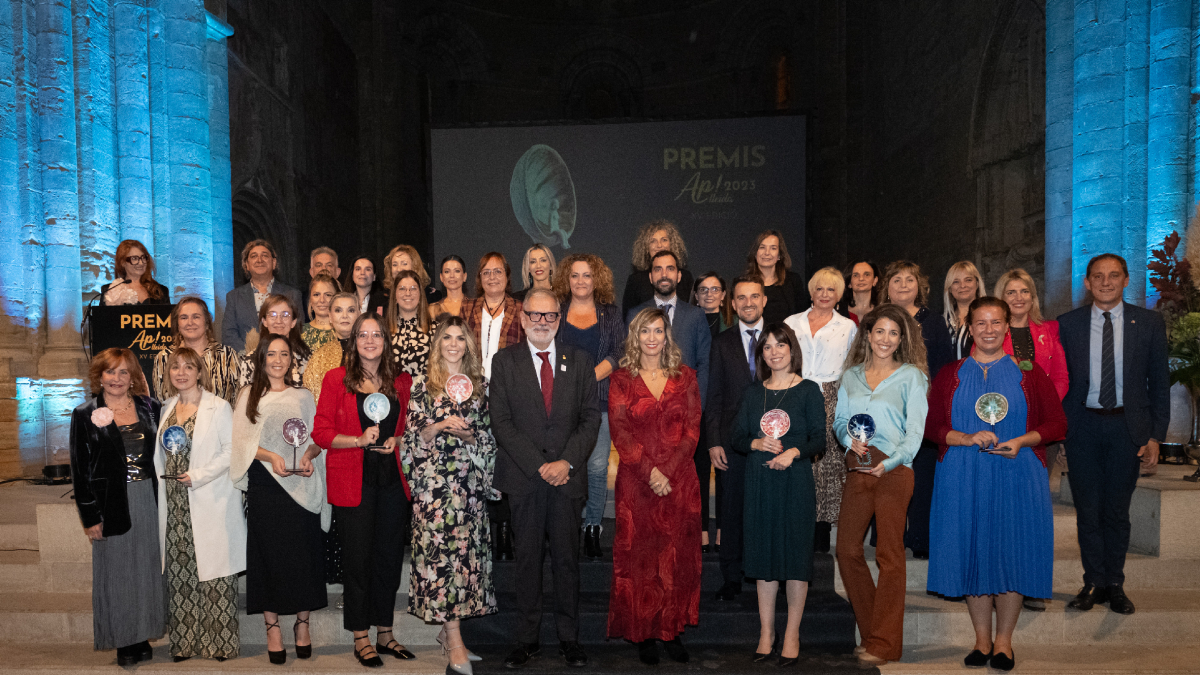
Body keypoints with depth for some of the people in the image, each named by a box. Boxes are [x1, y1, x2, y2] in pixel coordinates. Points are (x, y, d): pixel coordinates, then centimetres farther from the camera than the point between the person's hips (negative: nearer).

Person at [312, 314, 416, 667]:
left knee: (390, 556, 9)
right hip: (353, 482, -3)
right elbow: (321, 432, -3)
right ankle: (361, 638, 17)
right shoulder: (337, 378, 0)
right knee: (358, 558, 3)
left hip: (393, 479, 3)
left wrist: (396, 441, -3)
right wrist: (360, 440, -16)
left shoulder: (402, 381, 9)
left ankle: (384, 631, 24)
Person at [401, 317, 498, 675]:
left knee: (467, 550, 4)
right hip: (434, 481, -3)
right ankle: (455, 643, -4)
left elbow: (488, 434, 14)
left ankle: (448, 628, 19)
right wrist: (441, 425, -15)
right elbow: (413, 434, 0)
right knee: (441, 551, -8)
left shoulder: (478, 384, 12)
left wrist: (468, 434, -3)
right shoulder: (422, 384, 4)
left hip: (470, 481, 3)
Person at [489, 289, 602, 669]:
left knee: (567, 559, 7)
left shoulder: (579, 361, 8)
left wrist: (567, 462, -9)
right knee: (527, 559, 6)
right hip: (524, 477, -1)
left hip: (568, 475, 1)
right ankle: (526, 640, 18)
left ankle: (569, 638, 20)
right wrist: (539, 465, -11)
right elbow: (501, 422, -3)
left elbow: (591, 417, 4)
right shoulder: (505, 361, 3)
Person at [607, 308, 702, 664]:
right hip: (636, 481, -1)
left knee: (678, 557, 5)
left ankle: (673, 631, 18)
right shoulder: (622, 379, 3)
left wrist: (667, 471, -11)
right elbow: (620, 432, -4)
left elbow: (692, 430, 1)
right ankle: (644, 635, 15)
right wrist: (650, 471, -14)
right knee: (639, 558, 3)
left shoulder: (685, 377, 7)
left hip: (679, 479, 1)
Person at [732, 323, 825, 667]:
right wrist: (757, 443, -11)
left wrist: (793, 452, -22)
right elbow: (738, 437, 9)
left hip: (796, 480, -3)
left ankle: (792, 635, 14)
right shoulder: (752, 393, 11)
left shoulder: (808, 390, 1)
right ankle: (766, 633, 18)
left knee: (796, 552, 0)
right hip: (760, 481, 3)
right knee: (764, 552, 7)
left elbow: (819, 439, -5)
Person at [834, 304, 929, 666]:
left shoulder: (911, 376, 2)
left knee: (889, 555, -2)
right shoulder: (851, 376, 14)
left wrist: (889, 462, -18)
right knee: (847, 550, 3)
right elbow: (840, 420, 14)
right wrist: (850, 441, -8)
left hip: (894, 472, -4)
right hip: (858, 471, 4)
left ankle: (884, 643, 7)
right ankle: (871, 631, 21)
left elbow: (915, 431, -4)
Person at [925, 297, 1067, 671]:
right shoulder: (950, 375, 8)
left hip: (1017, 477, -1)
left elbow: (1057, 423, 4)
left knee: (1011, 553, 1)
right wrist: (967, 438, -14)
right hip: (963, 479, 1)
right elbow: (931, 425, 3)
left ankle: (1004, 640, 16)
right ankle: (982, 638, 17)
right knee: (971, 552, 3)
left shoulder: (1028, 372, 6)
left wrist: (1020, 442, -13)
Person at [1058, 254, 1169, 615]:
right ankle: (1094, 582, 21)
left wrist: (1156, 436, -3)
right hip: (1084, 426, 0)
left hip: (1128, 426, 0)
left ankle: (1115, 584, 24)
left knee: (1117, 510, 9)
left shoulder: (1148, 322, 2)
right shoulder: (1068, 324, 2)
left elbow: (1159, 382, 3)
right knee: (1088, 510, 6)